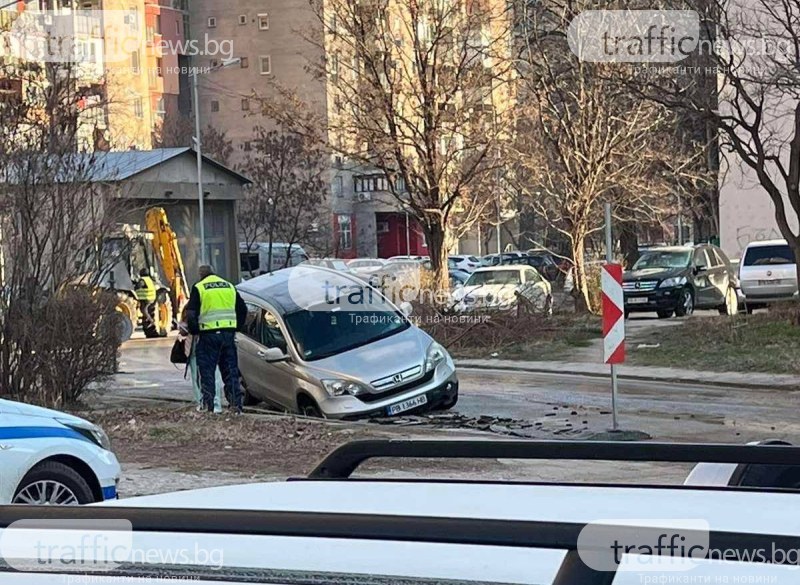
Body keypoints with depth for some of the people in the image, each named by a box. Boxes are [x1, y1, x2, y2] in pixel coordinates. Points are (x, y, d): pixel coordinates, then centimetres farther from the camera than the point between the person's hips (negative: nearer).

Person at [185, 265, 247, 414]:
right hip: (228, 333, 4)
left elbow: (191, 313, -6)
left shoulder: (199, 288, 0)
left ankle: (208, 406, -3)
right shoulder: (229, 287, 15)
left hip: (209, 334, -4)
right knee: (231, 370, 10)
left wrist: (194, 331, 6)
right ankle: (237, 405, 6)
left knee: (207, 372, 2)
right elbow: (242, 310, 18)